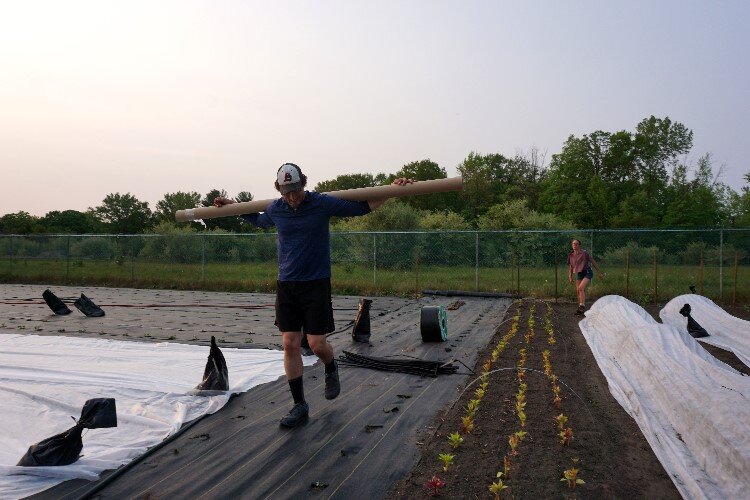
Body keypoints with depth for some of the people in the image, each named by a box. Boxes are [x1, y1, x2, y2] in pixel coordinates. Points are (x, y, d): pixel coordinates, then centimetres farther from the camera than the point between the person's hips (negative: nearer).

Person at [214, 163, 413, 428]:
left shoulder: (322, 203, -8)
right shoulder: (275, 209, 2)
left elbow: (364, 206, 1)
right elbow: (258, 220, 28)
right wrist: (232, 206, 23)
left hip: (316, 284, -3)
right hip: (286, 285, 3)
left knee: (317, 344, -5)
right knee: (290, 344, 0)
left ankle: (331, 371, 32)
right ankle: (299, 405, 13)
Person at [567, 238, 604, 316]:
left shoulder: (584, 253, -10)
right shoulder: (571, 255, 5)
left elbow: (593, 262, -4)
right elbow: (571, 266, 18)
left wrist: (599, 272, -1)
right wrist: (570, 277, 15)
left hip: (587, 272, -6)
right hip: (579, 274, 6)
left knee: (581, 288, -24)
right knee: (578, 291, 3)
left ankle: (582, 306, -21)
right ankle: (581, 309, 14)